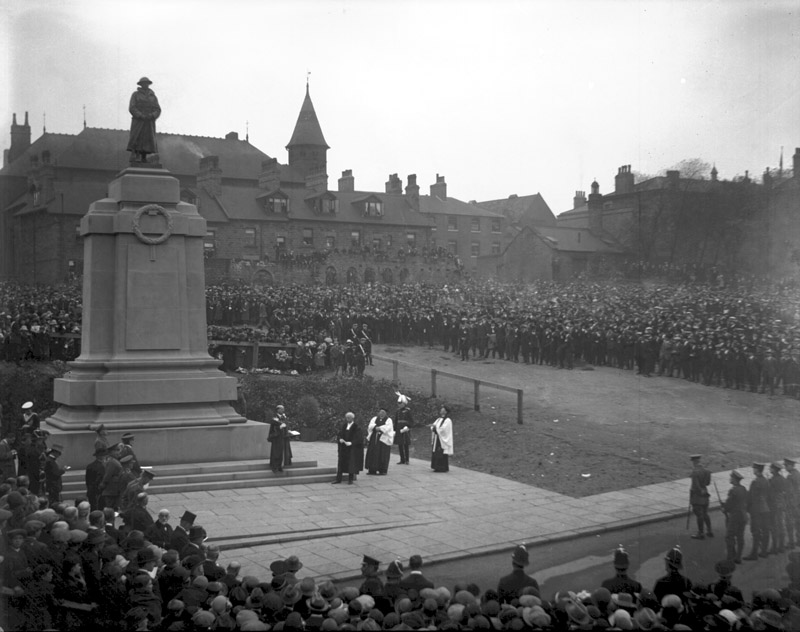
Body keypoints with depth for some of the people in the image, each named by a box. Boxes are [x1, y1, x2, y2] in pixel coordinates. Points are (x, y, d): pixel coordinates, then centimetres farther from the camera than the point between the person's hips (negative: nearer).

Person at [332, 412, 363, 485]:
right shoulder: (343, 426, 8)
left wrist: (351, 443, -21)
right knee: (341, 462, 3)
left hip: (352, 448, -5)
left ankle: (350, 479, 6)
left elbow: (359, 438, -11)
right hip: (343, 448, 5)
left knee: (351, 463, -3)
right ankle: (338, 479, 8)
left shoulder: (357, 428, -7)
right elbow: (338, 434, 9)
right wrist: (340, 439, -13)